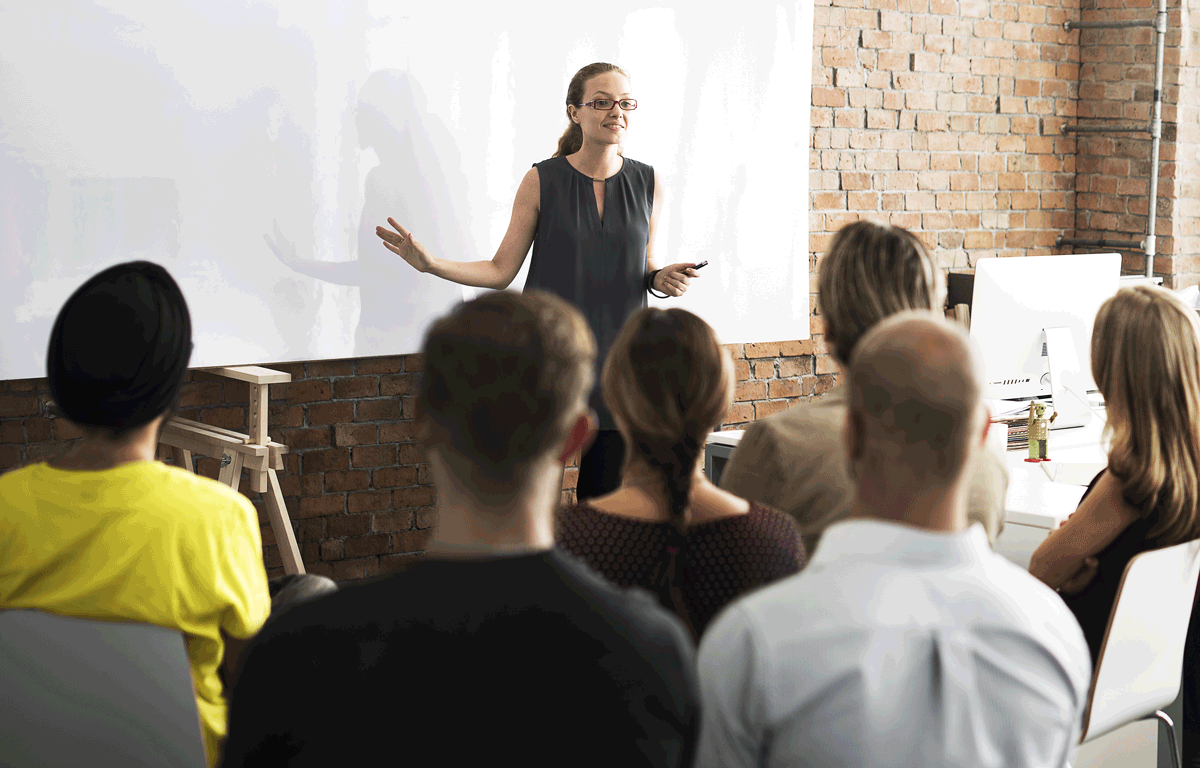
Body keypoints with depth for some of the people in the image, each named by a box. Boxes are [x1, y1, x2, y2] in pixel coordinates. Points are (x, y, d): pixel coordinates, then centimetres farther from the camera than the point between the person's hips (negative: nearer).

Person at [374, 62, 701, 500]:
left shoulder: (648, 184, 5)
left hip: (619, 357, 2)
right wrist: (431, 264, -11)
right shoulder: (542, 181, -3)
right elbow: (501, 270, 0)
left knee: (609, 498, 4)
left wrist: (661, 279, -6)